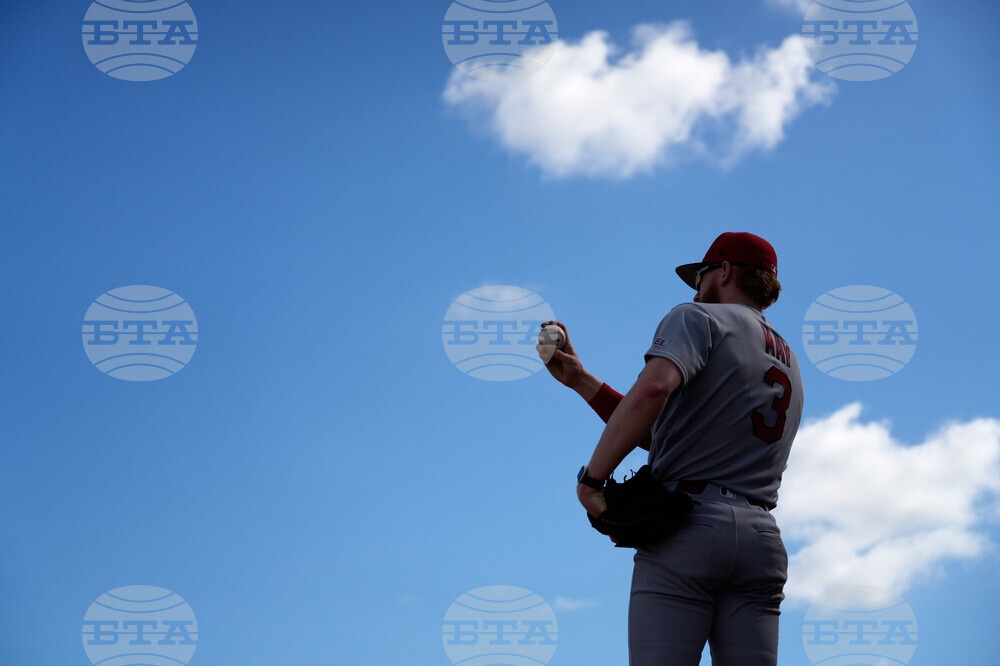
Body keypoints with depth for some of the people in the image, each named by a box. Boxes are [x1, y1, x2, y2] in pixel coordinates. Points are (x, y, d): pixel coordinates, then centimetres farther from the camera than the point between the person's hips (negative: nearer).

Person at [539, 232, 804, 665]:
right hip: (761, 538, 7)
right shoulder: (790, 367, 29)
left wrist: (592, 477, -14)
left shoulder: (699, 318, 5)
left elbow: (653, 388, -19)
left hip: (686, 528, -7)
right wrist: (579, 380, 28)